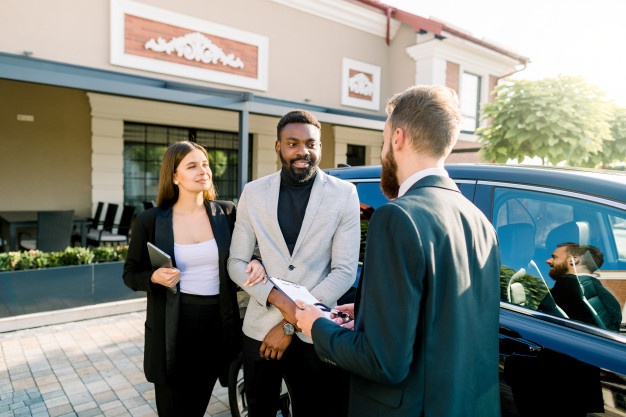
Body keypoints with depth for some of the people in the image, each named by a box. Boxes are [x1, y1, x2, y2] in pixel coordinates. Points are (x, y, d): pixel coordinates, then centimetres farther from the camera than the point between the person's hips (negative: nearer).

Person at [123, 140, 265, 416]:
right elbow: (131, 274, 1)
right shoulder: (150, 221, -7)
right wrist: (154, 277, -20)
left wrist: (254, 263, -14)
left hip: (217, 325, 2)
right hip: (171, 329, -1)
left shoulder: (227, 213, -4)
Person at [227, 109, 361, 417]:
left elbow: (345, 271, -9)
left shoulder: (344, 194, -7)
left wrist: (291, 323, -12)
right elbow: (236, 262, 0)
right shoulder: (253, 193, -1)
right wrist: (278, 299, -16)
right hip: (260, 330, 2)